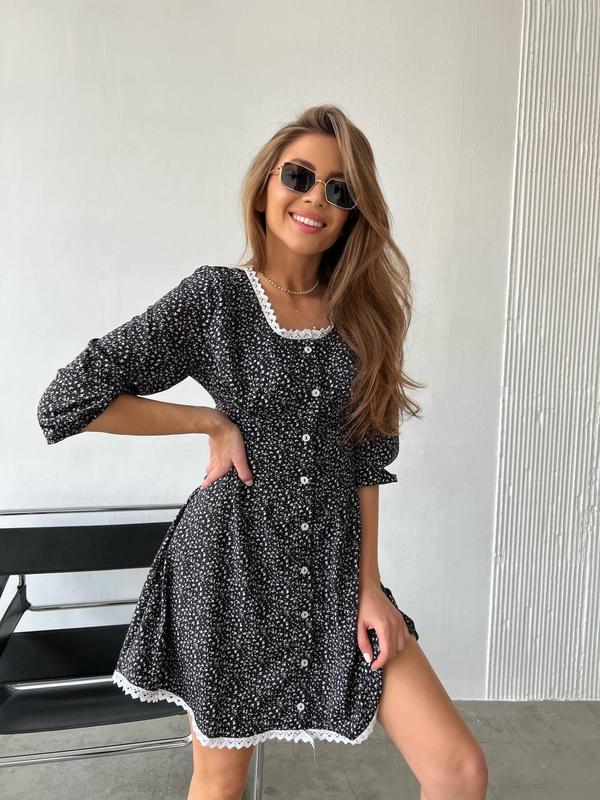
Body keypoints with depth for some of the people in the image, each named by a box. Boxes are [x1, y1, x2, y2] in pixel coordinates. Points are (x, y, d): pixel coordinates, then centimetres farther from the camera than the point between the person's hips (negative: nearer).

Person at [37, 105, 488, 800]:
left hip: (337, 566, 4)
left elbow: (365, 460, 5)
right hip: (234, 563, -3)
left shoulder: (363, 313, 4)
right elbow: (68, 401, -10)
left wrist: (370, 585, 0)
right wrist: (215, 420, -10)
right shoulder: (215, 295, -8)